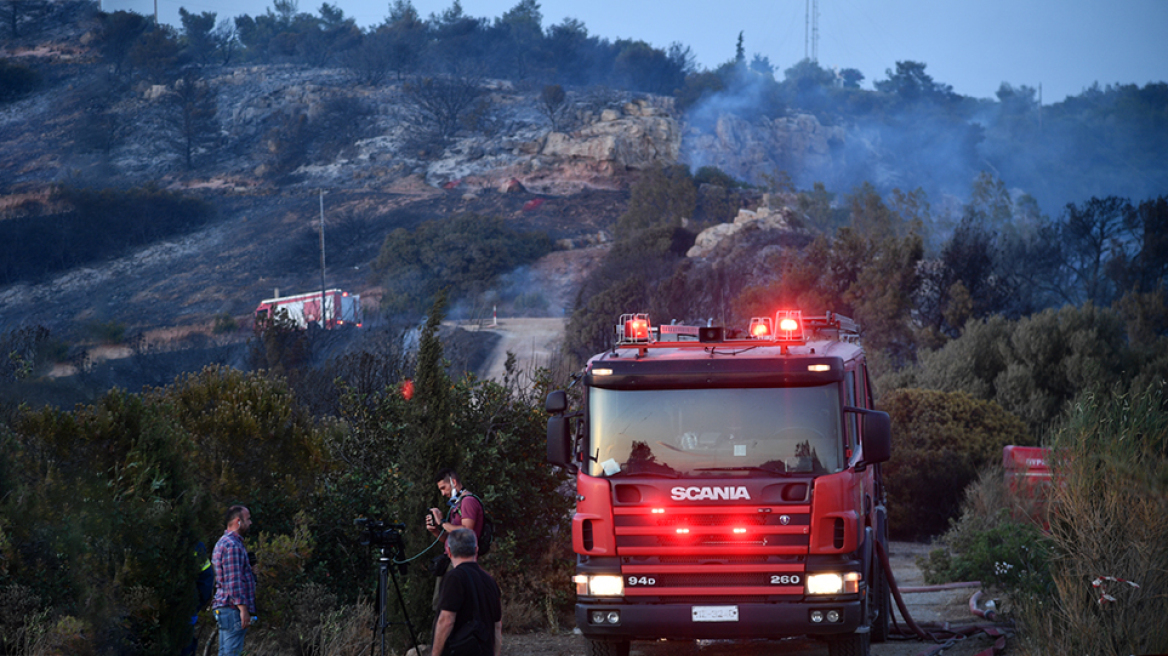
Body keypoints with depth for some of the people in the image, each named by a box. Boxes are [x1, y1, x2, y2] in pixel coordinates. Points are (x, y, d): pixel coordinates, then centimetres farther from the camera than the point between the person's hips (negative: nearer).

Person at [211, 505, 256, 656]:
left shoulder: (223, 543, 21)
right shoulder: (232, 545, -14)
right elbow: (234, 581, -21)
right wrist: (243, 609, -22)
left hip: (223, 609, 11)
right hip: (233, 609, -11)